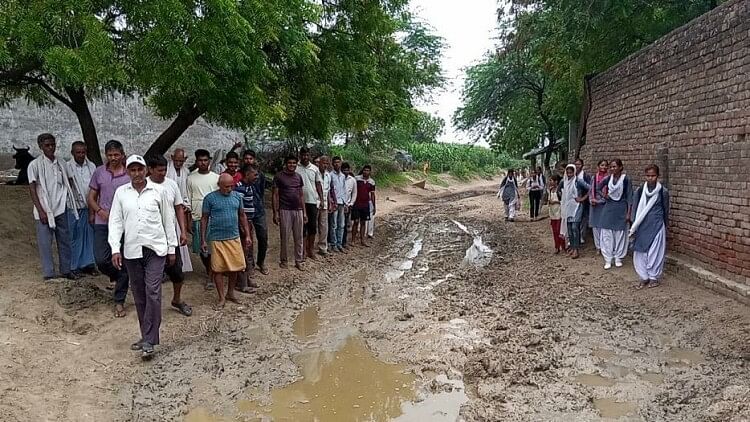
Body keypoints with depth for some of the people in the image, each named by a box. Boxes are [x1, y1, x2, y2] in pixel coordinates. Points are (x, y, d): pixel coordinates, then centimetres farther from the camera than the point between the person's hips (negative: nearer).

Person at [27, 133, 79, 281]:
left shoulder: (61, 164, 8)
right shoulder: (35, 165, -5)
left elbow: (68, 184, 18)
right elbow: (32, 189, -6)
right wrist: (41, 211, -12)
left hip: (61, 209, 4)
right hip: (44, 211, -4)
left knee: (64, 240, 10)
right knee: (45, 243, 0)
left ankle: (66, 270, 21)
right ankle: (48, 274, 7)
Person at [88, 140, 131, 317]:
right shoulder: (99, 172, 5)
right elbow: (91, 198, 10)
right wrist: (100, 211, -7)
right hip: (102, 223, 2)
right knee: (101, 260, -6)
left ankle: (119, 302, 13)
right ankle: (115, 276, 29)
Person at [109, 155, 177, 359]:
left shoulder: (158, 191, 1)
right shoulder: (121, 193, 5)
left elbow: (168, 220, 6)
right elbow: (115, 222, 4)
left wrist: (171, 248, 7)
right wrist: (115, 249, -7)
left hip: (155, 249, -3)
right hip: (131, 250, 3)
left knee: (153, 293, -10)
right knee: (139, 296, 10)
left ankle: (149, 341, -6)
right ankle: (147, 336, 23)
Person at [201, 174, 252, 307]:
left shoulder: (237, 196, 5)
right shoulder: (210, 198, -6)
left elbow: (242, 216, 13)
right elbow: (204, 219, -1)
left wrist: (247, 235, 11)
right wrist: (203, 240, -2)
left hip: (234, 237, 3)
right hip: (217, 239, -3)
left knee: (235, 267, 7)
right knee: (218, 269, 3)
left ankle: (230, 293, 26)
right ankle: (222, 297, 16)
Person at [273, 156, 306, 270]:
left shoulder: (299, 177, 11)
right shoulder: (279, 176, -2)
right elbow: (275, 195, -3)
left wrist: (304, 212, 10)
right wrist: (275, 213, -8)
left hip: (298, 211, 4)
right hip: (285, 210, -4)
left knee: (299, 238, 6)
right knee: (284, 237, 2)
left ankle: (298, 261, 15)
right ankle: (283, 260, 16)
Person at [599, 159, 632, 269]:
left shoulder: (625, 179, -8)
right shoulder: (608, 178, 2)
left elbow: (629, 196, -7)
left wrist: (628, 213, -9)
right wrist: (604, 195, 3)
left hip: (621, 209, -3)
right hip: (609, 208, 3)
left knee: (620, 234, 5)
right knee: (606, 234, 1)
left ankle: (618, 258, 18)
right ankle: (608, 259, 6)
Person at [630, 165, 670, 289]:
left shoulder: (663, 191, -4)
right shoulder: (640, 191, 1)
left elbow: (665, 211, 5)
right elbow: (635, 209, 5)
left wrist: (665, 226, 11)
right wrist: (633, 227, 3)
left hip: (656, 226, -2)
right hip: (642, 226, 2)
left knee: (654, 251, 1)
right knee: (640, 251, 3)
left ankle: (654, 277, 16)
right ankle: (644, 277, 16)